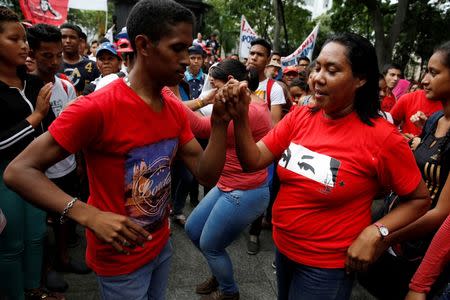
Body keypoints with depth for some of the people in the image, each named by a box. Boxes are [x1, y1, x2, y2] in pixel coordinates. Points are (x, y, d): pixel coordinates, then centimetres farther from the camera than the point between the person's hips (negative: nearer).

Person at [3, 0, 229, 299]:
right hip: (120, 259, -6)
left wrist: (220, 122, -19)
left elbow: (207, 174, -4)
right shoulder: (95, 108, -25)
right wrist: (90, 215, -35)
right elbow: (18, 171, -23)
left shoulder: (176, 108, -3)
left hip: (162, 244, 7)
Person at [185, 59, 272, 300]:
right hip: (228, 187, 10)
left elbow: (200, 127, -31)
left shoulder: (248, 111, -25)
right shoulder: (248, 104, 9)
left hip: (245, 194, -10)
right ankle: (220, 274, 42)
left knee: (210, 245, 8)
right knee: (192, 229, 18)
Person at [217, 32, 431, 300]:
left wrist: (376, 232, -21)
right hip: (282, 247, 5)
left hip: (327, 265, -5)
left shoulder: (382, 137, -19)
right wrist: (240, 117, -25)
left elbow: (420, 199, -7)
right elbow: (253, 161, -10)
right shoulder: (300, 117, -6)